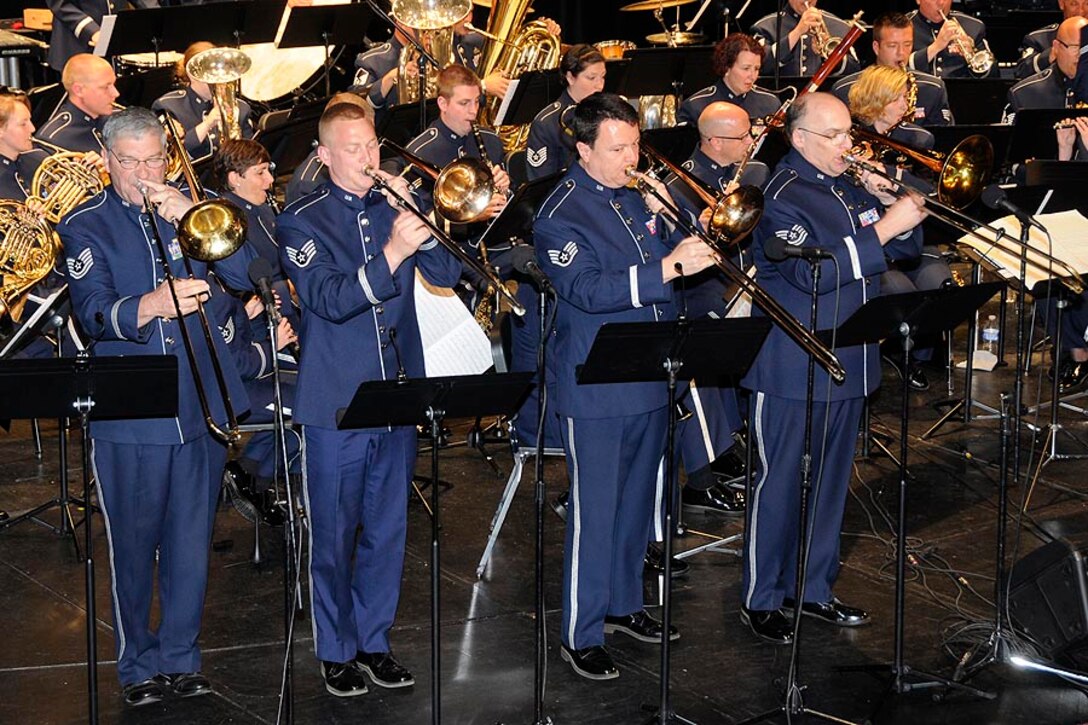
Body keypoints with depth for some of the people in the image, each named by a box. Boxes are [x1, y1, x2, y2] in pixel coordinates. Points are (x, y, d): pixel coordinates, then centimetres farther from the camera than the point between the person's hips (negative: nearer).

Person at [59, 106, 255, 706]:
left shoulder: (191, 212, 10)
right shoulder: (86, 227, 1)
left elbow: (244, 273, -4)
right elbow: (93, 314, -14)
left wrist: (190, 214, -16)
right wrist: (151, 305, -34)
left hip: (201, 405, 3)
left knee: (191, 542, 10)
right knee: (133, 544, 5)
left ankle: (181, 657, 24)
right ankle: (138, 665, 20)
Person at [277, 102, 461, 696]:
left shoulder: (394, 207, 9)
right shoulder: (301, 221, -4)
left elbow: (445, 274, -2)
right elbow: (330, 300, -20)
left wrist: (413, 217, -14)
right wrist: (392, 253, -30)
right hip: (335, 402, -4)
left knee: (387, 529, 12)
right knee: (334, 534, 5)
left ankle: (374, 639, 26)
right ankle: (336, 650, 19)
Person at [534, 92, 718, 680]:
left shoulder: (637, 196, 9)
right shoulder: (561, 216, -13)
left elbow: (675, 259, 13)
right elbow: (586, 290, -25)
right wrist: (667, 267, -31)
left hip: (650, 381, 7)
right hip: (595, 390, -7)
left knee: (636, 503, 19)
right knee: (594, 514, -2)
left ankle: (623, 604, 35)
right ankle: (581, 635, 8)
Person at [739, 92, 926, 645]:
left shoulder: (851, 186, 11)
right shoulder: (782, 198, -13)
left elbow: (903, 244, 17)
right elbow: (813, 272, -26)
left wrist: (894, 206, -3)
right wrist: (882, 229, -25)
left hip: (848, 362, 8)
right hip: (792, 368, -8)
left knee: (830, 480, 16)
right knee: (780, 482, 1)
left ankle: (814, 589, 28)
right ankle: (761, 599, 13)